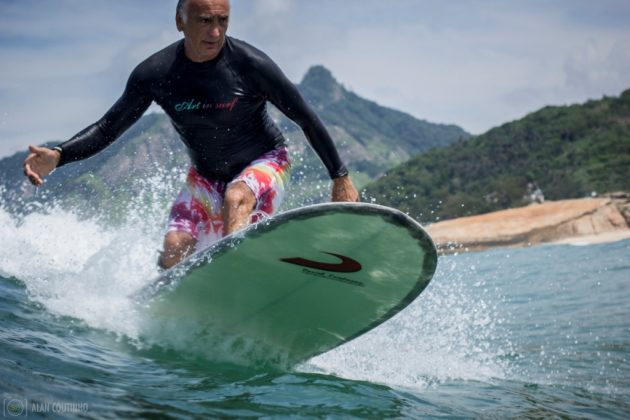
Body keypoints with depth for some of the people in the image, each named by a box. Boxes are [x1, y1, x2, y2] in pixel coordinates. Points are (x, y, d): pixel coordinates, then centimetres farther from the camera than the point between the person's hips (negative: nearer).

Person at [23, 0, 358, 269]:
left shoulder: (250, 64, -22)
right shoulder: (154, 74, -15)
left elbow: (306, 119, -12)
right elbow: (108, 127, -4)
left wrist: (340, 178, -9)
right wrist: (57, 156, -21)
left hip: (264, 163, -3)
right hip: (205, 176, 3)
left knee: (236, 197, -35)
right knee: (174, 249, -14)